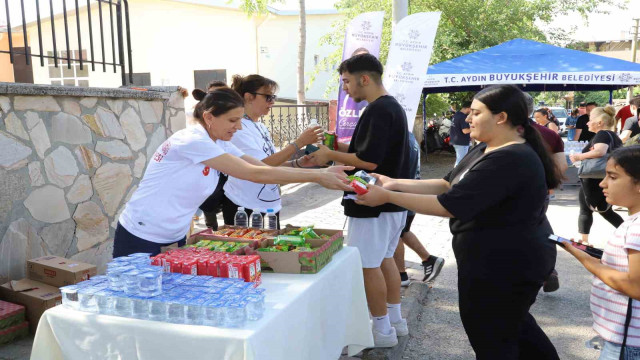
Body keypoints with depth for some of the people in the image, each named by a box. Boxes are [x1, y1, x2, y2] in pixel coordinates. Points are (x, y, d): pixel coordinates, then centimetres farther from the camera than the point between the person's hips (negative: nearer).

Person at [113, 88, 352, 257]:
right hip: (141, 240, -8)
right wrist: (317, 177, -25)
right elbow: (256, 174, -27)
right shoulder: (192, 141, -25)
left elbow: (266, 168, -3)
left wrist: (321, 172, -12)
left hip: (174, 238, 8)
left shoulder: (220, 146, 2)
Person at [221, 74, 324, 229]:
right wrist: (300, 142, -26)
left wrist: (299, 163, -5)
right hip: (244, 208, -8)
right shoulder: (238, 128, -15)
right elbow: (262, 166, -25)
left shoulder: (261, 127, 10)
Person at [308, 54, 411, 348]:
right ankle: (395, 320, 30)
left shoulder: (377, 111, -19)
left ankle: (382, 331, 12)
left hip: (373, 204, -10)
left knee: (367, 265, 1)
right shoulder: (392, 106, 13)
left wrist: (330, 155, -15)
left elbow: (369, 161, -26)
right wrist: (341, 147, 10)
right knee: (385, 259, 19)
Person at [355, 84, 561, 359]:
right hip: (509, 260, 10)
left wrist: (387, 197, -21)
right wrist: (395, 184, -4)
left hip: (503, 265, -10)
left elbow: (448, 206, -28)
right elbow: (447, 186, 5)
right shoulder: (488, 149, 7)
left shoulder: (507, 160, -27)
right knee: (513, 324, 29)